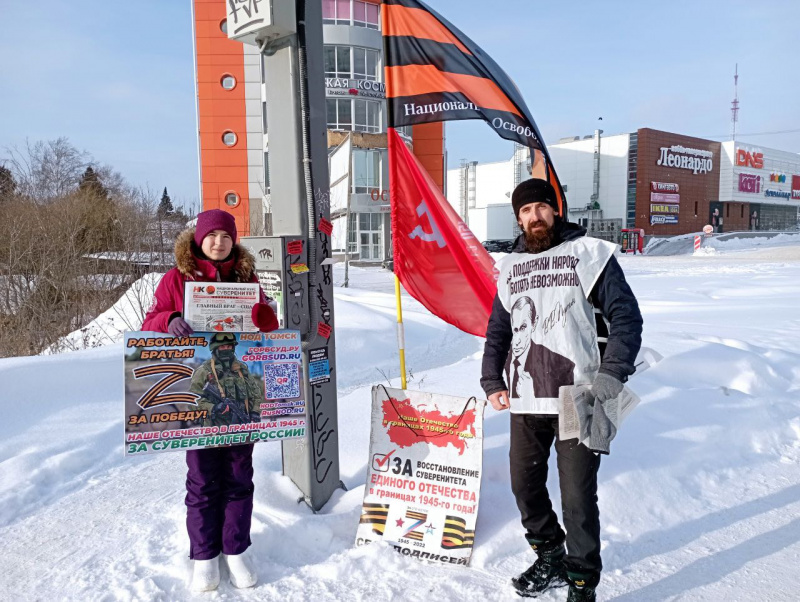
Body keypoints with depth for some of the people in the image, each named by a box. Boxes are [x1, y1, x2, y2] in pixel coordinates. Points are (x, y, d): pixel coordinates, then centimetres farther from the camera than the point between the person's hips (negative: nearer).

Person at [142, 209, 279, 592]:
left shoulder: (246, 277, 6)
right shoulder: (177, 279, 2)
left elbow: (268, 329, 5)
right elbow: (151, 324, 1)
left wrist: (265, 312, -18)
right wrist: (170, 321, -21)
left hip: (241, 391, 2)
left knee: (239, 474, 10)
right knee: (203, 477, 8)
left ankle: (236, 549, 27)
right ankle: (204, 554, 26)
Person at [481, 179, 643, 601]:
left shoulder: (589, 253, -1)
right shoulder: (510, 266, 13)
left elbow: (626, 316, -5)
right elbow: (497, 330, 18)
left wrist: (611, 376, -16)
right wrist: (492, 382, 7)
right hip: (525, 400, 5)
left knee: (577, 498, 0)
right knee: (524, 485, 14)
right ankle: (551, 560, 38)